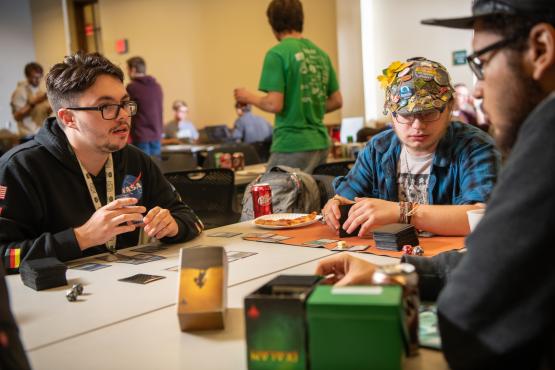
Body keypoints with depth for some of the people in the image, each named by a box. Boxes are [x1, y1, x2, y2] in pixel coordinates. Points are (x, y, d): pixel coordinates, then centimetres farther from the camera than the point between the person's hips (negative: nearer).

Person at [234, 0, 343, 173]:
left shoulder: (277, 54, -11)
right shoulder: (321, 54, 9)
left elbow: (274, 105, -16)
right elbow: (337, 101, 13)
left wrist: (249, 97, 2)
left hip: (292, 145, -7)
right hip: (320, 142, 7)